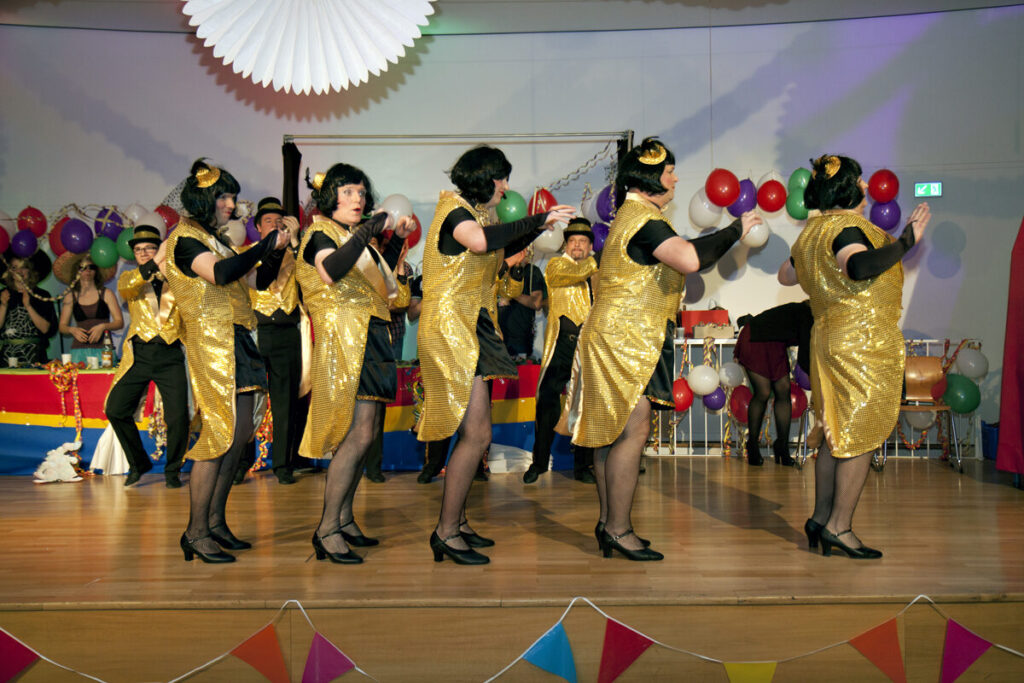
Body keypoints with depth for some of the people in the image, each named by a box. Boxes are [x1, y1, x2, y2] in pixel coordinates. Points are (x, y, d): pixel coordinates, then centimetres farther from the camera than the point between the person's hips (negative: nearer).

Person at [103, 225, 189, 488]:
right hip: (139, 355, 2)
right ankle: (138, 464, 16)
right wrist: (154, 266, -25)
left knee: (178, 416, -9)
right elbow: (125, 287, -10)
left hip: (170, 355, -1)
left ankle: (172, 470, 12)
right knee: (115, 409, -4)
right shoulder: (130, 278, 13)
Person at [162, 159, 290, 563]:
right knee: (219, 435, -11)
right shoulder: (185, 238, -6)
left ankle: (216, 523, 16)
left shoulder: (218, 240, 20)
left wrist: (276, 251, 3)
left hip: (237, 344, 9)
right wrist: (266, 246, -19)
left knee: (240, 435, 8)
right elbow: (219, 273, -24)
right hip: (212, 343, -9)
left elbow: (260, 281, 20)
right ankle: (197, 532, -5)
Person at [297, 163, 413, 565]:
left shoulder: (354, 238, 22)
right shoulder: (320, 234, -4)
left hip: (371, 341, 9)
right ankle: (327, 530, -14)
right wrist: (366, 233, -31)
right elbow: (330, 272, -27)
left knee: (364, 435, 8)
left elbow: (380, 280, 33)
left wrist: (397, 240, 24)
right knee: (357, 435, -17)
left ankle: (344, 519, 18)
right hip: (343, 340, -9)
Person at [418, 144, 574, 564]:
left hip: (472, 329, 10)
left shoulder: (476, 214, 16)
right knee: (477, 434, -12)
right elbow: (481, 242, -35)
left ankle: (456, 521, 22)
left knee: (473, 433, 12)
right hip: (450, 328, -10)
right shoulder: (454, 210, -13)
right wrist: (538, 220, -28)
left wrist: (539, 226, 17)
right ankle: (446, 531, -4)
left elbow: (502, 250, 32)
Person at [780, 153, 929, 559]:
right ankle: (839, 527, 1)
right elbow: (859, 266, -38)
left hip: (830, 340, 10)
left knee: (838, 435, 15)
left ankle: (821, 518, 21)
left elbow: (786, 275, 26)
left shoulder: (813, 231, 12)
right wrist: (905, 241, -31)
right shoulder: (847, 229, -17)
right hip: (864, 344, -9)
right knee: (861, 437, -2)